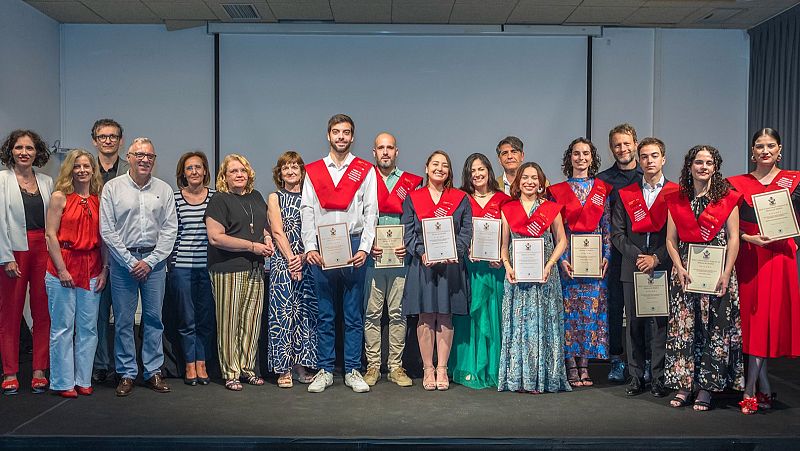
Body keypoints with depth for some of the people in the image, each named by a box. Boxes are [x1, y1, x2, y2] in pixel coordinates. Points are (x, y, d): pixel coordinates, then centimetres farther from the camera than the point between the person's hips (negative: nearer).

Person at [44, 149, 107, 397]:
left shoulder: (99, 200, 9)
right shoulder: (59, 197, -1)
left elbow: (102, 238, 9)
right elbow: (51, 235, -6)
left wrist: (105, 269, 2)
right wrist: (61, 270, -11)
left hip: (91, 269, 4)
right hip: (63, 267, -3)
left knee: (88, 327, 7)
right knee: (63, 327, 2)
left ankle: (83, 379, 18)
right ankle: (63, 382, 12)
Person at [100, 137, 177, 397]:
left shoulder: (164, 190, 6)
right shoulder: (113, 188, 1)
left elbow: (170, 230, 3)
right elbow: (107, 230, -3)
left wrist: (150, 261, -6)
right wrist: (130, 261, -8)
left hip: (154, 260, 1)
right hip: (122, 260, -1)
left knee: (154, 318, 6)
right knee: (123, 320, 3)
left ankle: (154, 371, 15)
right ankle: (127, 373, 13)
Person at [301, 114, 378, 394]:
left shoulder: (365, 171, 8)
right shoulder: (313, 171, 12)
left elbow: (371, 211, 2)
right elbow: (307, 211, 6)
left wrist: (364, 247, -8)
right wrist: (310, 247, -5)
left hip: (354, 247, -1)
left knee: (354, 314, 3)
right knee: (325, 314, 5)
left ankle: (353, 371, 11)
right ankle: (324, 371, 13)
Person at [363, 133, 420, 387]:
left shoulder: (410, 183, 11)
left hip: (401, 256, 1)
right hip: (371, 256, 0)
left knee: (398, 313, 3)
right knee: (372, 313, 2)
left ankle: (396, 366, 12)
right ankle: (372, 366, 11)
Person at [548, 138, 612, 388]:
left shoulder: (602, 189, 9)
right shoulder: (558, 190, 5)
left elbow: (607, 226, 8)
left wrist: (606, 256, -2)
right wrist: (562, 259, -8)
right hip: (568, 256, -1)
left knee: (592, 308, 1)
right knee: (570, 308, -1)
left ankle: (584, 364, 9)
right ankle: (572, 367, 5)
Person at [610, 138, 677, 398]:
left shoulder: (675, 193, 4)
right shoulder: (625, 195, 12)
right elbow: (617, 233, 7)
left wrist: (657, 258, -11)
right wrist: (636, 256, -7)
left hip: (663, 268, -2)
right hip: (632, 269, 2)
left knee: (660, 323, 0)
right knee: (634, 323, 5)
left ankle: (659, 379, 9)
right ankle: (636, 377, 13)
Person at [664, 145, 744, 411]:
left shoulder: (728, 198, 3)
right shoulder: (676, 200, 9)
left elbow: (733, 238, -1)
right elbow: (670, 240, 7)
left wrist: (726, 274, -10)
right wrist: (679, 268, -7)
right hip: (685, 271, 2)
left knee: (715, 327, -1)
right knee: (683, 326, 1)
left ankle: (706, 388, 6)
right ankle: (684, 385, 8)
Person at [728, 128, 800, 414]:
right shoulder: (737, 184, 7)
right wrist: (749, 238, -11)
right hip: (748, 257, 1)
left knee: (768, 318, -5)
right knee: (750, 316, 0)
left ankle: (750, 390, 0)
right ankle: (765, 389, 12)